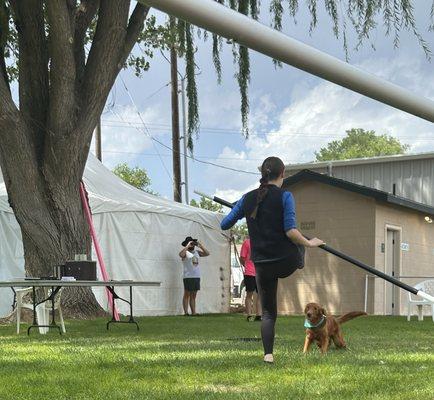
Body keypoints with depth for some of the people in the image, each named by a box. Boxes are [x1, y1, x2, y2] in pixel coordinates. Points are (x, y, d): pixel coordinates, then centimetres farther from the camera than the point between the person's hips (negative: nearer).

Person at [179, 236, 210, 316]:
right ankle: (186, 312, -4)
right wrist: (187, 246, -19)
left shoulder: (196, 252, 17)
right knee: (187, 295, -4)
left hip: (197, 276, 6)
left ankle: (193, 312, 9)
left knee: (193, 296, 8)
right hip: (188, 277, -6)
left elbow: (207, 253, 18)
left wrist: (200, 246, 8)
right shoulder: (185, 252, -3)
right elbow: (181, 254, -25)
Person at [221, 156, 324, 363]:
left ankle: (268, 354, 6)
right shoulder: (285, 197, -10)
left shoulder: (248, 199, 2)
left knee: (268, 312, 13)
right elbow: (291, 231, -18)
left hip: (262, 265, 3)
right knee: (298, 243, 32)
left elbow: (224, 224, 10)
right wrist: (309, 243, -1)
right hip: (287, 262, -3)